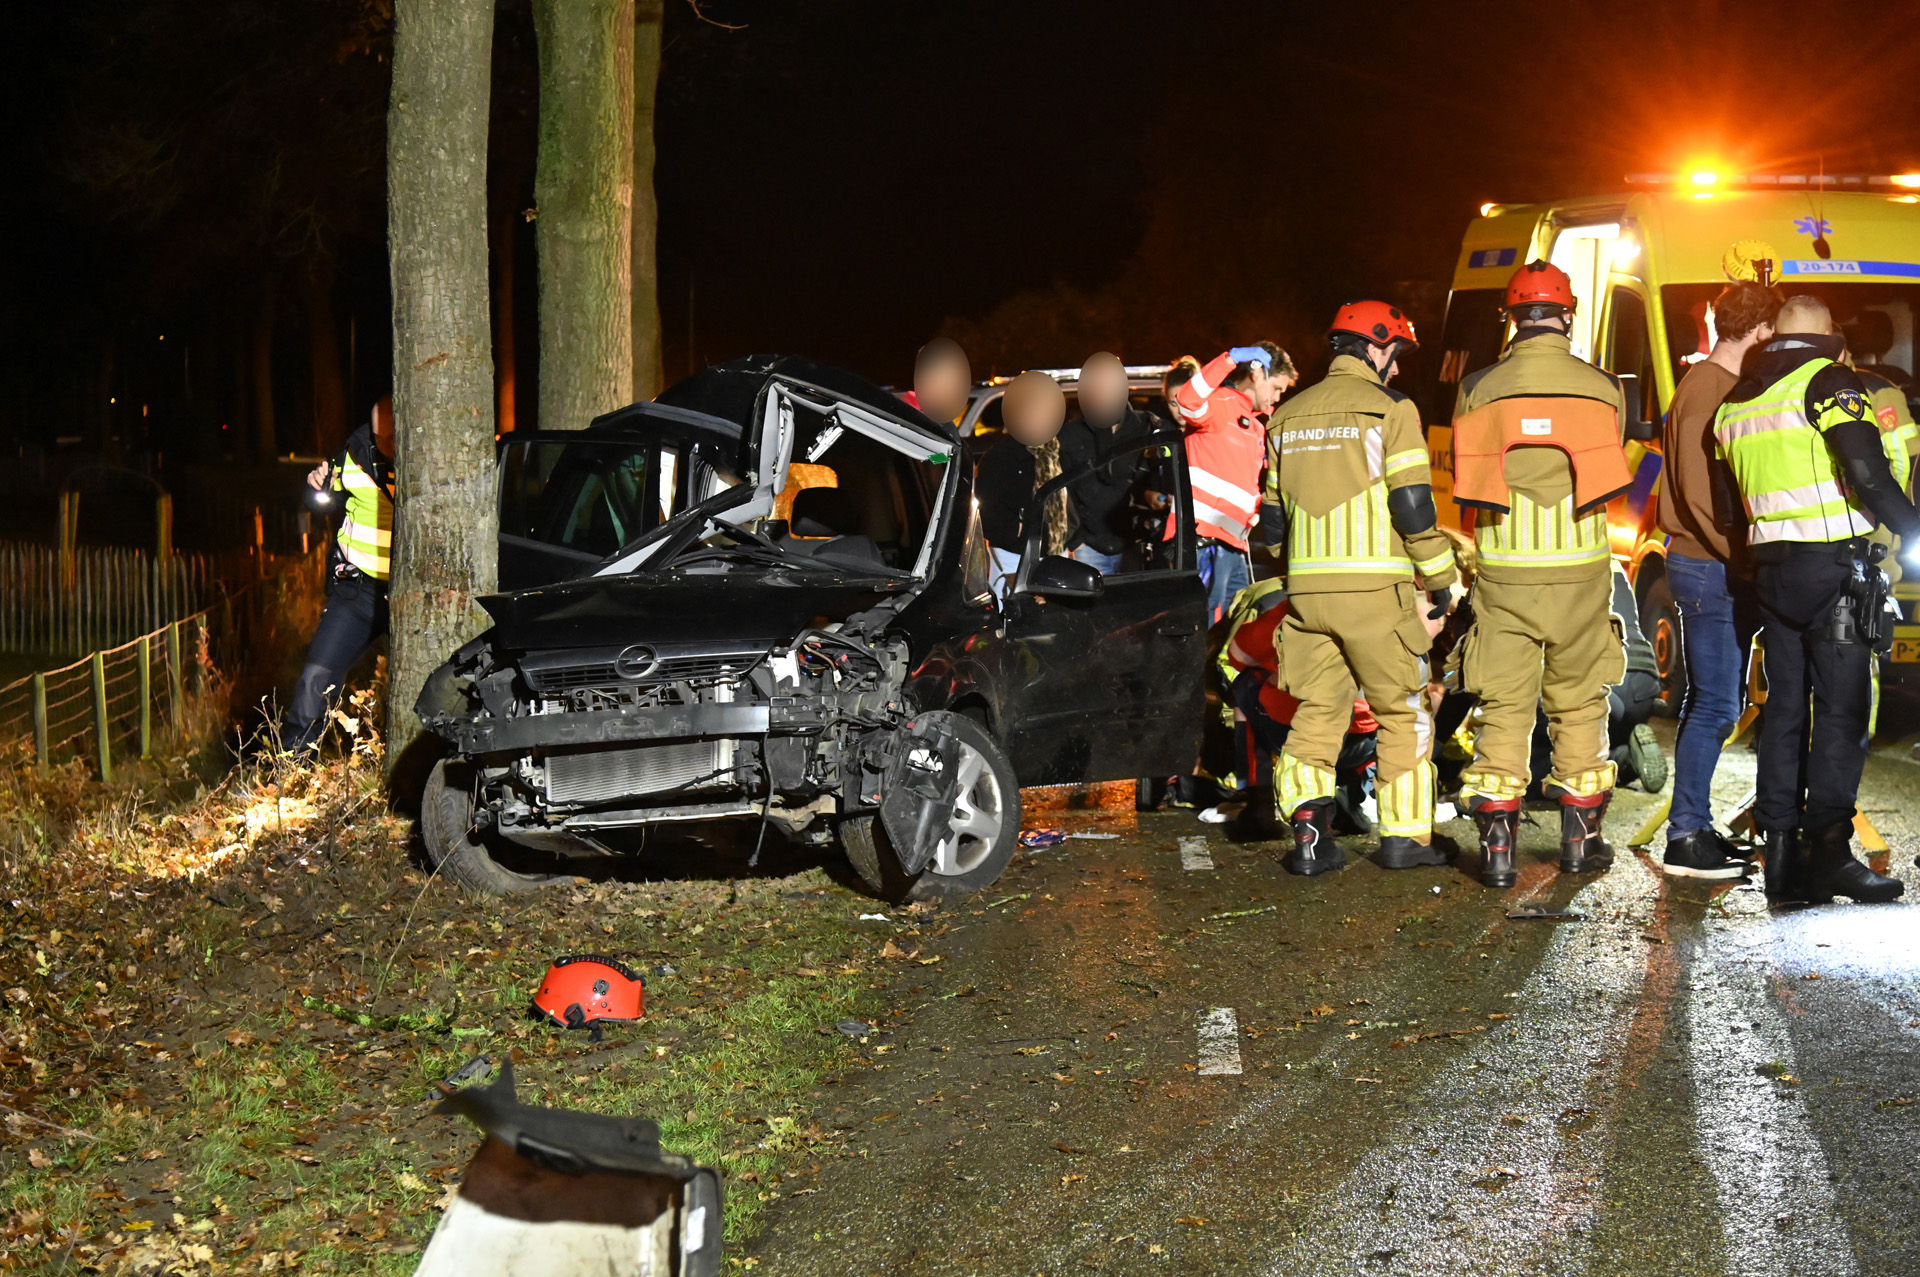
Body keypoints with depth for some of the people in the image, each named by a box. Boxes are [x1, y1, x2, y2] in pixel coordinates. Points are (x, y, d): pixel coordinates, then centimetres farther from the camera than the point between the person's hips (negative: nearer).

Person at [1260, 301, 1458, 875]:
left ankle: (1309, 833, 0)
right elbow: (1413, 506, -9)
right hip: (1374, 586, -5)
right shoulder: (1390, 408, -3)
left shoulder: (1288, 416, 14)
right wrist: (1439, 580, 1)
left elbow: (1272, 517, 17)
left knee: (1316, 710, 10)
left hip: (1307, 589, 5)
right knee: (1402, 710, 7)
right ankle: (1403, 836, 8)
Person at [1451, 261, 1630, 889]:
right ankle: (1581, 839, 20)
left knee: (1502, 710, 5)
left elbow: (1461, 474, 8)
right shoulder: (1603, 389, -2)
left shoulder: (1479, 389, -5)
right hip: (1580, 573, 1)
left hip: (1503, 576, -1)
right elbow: (1610, 477, 12)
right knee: (1579, 706, 14)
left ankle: (1497, 847, 3)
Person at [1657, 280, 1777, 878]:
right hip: (1709, 566, -10)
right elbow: (1697, 491, -21)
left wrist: (1741, 556, 10)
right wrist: (1738, 555, -18)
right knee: (1714, 706, -7)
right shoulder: (1707, 388, -14)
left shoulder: (1724, 385, 16)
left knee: (1706, 704, 13)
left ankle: (1694, 829, 19)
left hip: (1716, 567, 10)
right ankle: (1686, 837, -3)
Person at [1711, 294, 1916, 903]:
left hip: (1771, 569, 7)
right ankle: (1827, 851, -11)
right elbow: (1866, 472, -18)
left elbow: (1725, 507, 20)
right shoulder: (1828, 381, -6)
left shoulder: (1734, 404, 16)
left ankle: (1781, 854, 9)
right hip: (1833, 562, -7)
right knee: (1841, 708, -6)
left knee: (1784, 706, 10)